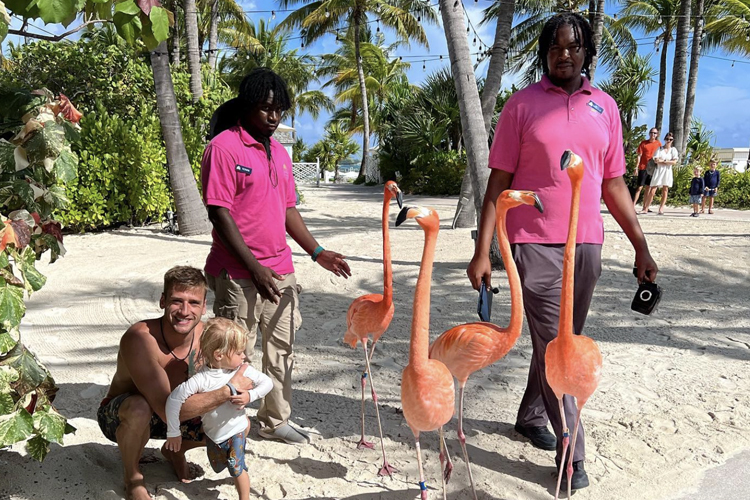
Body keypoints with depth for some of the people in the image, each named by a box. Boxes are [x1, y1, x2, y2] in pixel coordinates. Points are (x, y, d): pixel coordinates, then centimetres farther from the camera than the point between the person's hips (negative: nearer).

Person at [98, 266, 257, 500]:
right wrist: (229, 390, -37)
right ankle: (132, 477, -6)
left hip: (170, 415, 5)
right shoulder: (139, 338, -35)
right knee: (138, 408, -39)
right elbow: (168, 410, -41)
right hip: (118, 417, -4)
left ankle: (174, 450, 18)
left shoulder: (204, 334, -18)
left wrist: (239, 395, -28)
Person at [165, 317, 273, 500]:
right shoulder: (202, 379, -29)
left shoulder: (243, 371, -21)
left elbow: (267, 382, -11)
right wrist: (173, 433, -18)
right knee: (218, 467, 21)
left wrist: (250, 396, -29)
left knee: (237, 467, -5)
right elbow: (174, 399, -26)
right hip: (212, 432, 1)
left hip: (235, 430, -1)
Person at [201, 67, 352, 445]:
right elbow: (219, 213, -15)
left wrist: (317, 252, 8)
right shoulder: (224, 147, -9)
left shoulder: (278, 152, 15)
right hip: (239, 275, -7)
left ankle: (275, 421, 32)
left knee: (282, 350, 15)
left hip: (280, 269, 7)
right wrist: (255, 268, -19)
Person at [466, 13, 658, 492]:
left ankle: (531, 415, 35)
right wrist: (482, 250, -9)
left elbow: (614, 184, 13)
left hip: (587, 243, 4)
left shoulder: (605, 106, 11)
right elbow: (499, 182, -3)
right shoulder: (523, 104, 1)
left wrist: (641, 247, 8)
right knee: (552, 345, -4)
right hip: (535, 242, -4)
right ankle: (572, 454, 8)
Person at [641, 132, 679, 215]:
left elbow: (674, 162, -3)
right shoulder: (659, 149, 6)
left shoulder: (673, 150, 9)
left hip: (667, 171, 1)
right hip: (658, 170, -1)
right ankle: (646, 208, -5)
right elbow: (656, 160, -7)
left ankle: (661, 209, 3)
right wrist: (668, 162, -8)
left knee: (665, 190, 0)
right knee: (652, 191, -6)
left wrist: (662, 161, -8)